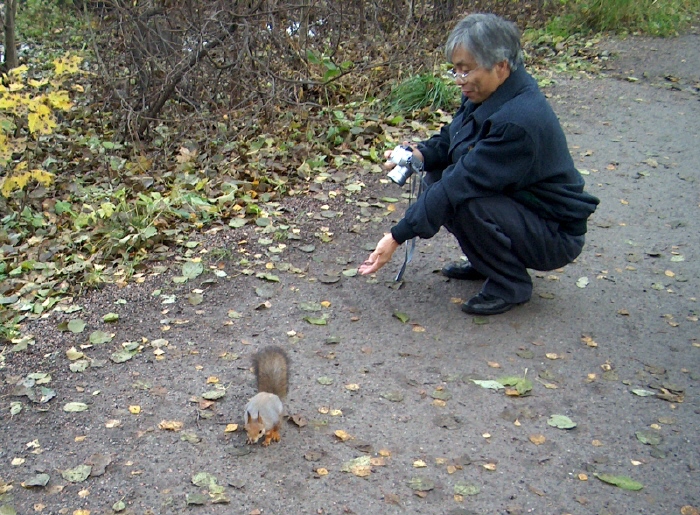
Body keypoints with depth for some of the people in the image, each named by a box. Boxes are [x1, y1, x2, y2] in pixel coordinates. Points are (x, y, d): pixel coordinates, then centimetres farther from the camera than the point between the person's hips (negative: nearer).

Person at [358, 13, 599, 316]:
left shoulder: (517, 121, -32)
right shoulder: (489, 94, -4)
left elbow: (459, 187, -32)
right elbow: (450, 139, 10)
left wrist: (397, 237, -29)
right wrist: (418, 155, -13)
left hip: (556, 237, -9)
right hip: (518, 204, 9)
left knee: (463, 203, -31)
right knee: (436, 176, 0)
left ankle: (511, 284, -7)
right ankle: (486, 261, 14)